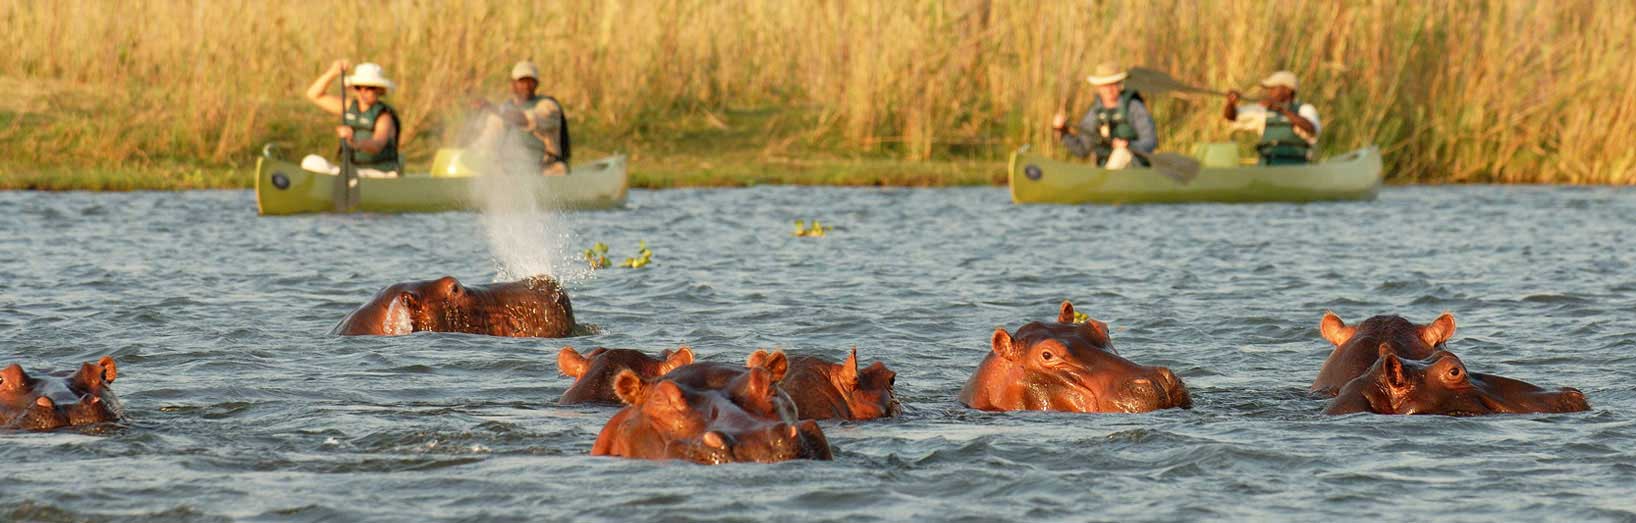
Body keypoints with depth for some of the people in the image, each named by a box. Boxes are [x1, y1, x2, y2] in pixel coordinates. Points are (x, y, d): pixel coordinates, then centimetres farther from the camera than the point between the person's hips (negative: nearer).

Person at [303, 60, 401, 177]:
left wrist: (355, 143, -58)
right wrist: (332, 73, -6)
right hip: (355, 171, 7)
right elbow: (314, 95, 10)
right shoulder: (350, 107, 7)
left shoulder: (384, 117, -15)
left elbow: (376, 146, -35)